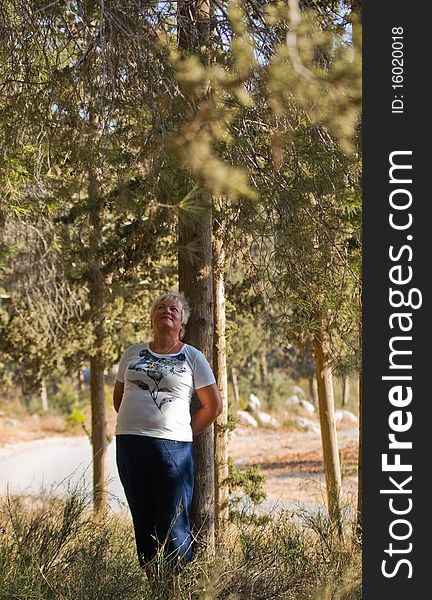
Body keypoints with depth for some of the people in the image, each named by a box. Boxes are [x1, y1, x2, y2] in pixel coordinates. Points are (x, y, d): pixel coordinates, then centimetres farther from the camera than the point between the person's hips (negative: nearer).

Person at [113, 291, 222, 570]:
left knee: (174, 526, -7)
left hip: (172, 447, -4)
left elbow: (213, 405, 6)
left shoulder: (193, 358, 5)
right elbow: (119, 396, 23)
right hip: (129, 443, 4)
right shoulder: (133, 353, 14)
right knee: (143, 521, 8)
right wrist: (133, 424, 13)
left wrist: (186, 433, 3)